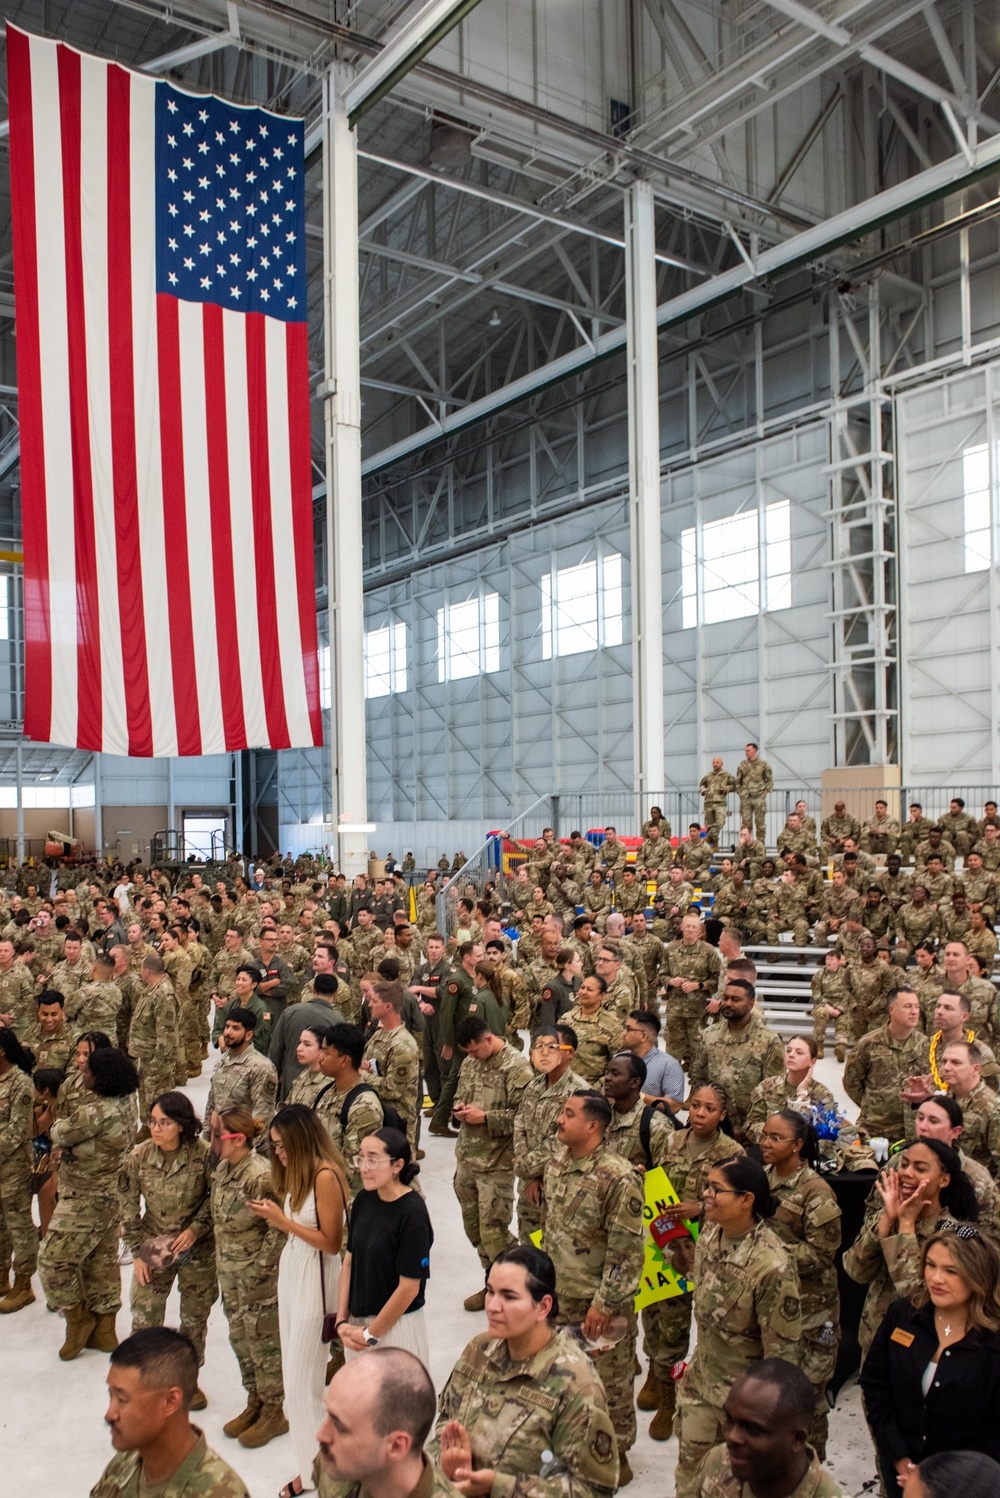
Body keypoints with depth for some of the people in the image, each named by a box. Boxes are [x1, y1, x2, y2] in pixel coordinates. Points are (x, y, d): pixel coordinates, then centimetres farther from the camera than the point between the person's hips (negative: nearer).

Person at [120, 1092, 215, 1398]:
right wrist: (137, 1253, -3)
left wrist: (197, 1228, -17)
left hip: (197, 1250, -1)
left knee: (194, 1319, 13)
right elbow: (128, 1209, -2)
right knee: (144, 1319, 0)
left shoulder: (203, 1155, -17)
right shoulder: (137, 1157, -11)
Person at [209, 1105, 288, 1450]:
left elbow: (279, 1228, -21)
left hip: (257, 1273, -8)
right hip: (228, 1269, 8)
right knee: (239, 1337, 20)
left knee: (263, 1340, 6)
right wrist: (222, 1259, 11)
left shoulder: (260, 1176, -26)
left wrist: (260, 1269, -18)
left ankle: (275, 1412, 24)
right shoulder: (222, 1169, 0)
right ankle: (255, 1403, 37)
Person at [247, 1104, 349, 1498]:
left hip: (315, 1280, -8)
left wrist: (284, 1221, -19)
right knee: (294, 1374, 14)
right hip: (290, 1272, 8)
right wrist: (274, 1215, -6)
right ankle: (309, 1461, 26)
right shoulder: (299, 1173, 5)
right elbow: (299, 1227, 8)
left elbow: (331, 1243, -18)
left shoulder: (326, 1176, -20)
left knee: (301, 1380, 2)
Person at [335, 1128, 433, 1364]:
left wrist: (371, 1334, -11)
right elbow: (349, 1261, 5)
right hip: (357, 1322, 6)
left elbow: (409, 1287, -18)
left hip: (396, 1326, -6)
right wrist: (342, 1321, -1)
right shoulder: (364, 1199, -2)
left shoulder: (412, 1213, -21)